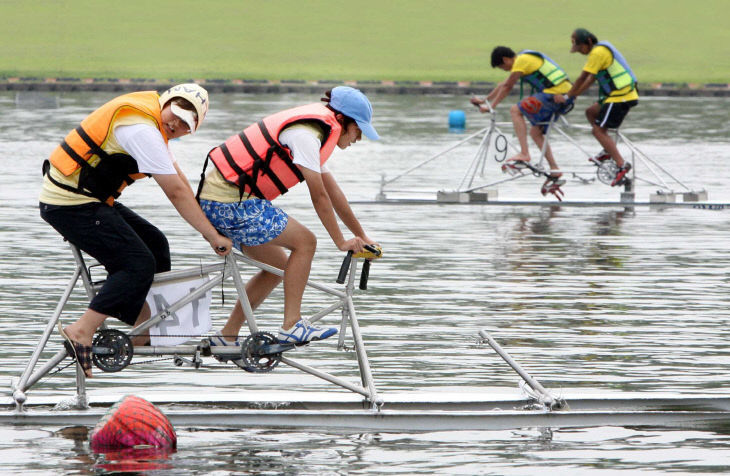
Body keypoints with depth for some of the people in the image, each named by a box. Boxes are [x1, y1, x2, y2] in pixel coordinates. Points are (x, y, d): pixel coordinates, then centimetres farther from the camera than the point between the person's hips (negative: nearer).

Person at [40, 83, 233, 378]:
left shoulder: (150, 122, 12)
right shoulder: (142, 129, -21)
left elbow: (177, 176, 20)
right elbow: (176, 192, -19)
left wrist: (207, 221, 18)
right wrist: (212, 236, -13)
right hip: (72, 206, -11)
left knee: (154, 244, 14)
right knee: (138, 265, -15)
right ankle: (81, 333, -18)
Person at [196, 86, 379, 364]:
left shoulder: (311, 132, 17)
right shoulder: (305, 135, -16)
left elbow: (333, 191, 23)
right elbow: (319, 197, -14)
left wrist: (361, 237, 25)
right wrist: (341, 242, -7)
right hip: (229, 203, -11)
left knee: (279, 265, 15)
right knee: (304, 241, -11)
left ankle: (227, 337, 18)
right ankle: (292, 327, -10)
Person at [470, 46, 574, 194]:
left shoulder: (521, 61, -8)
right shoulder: (522, 59, 22)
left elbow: (507, 87, -6)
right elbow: (504, 85, 31)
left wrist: (491, 106, 1)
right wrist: (484, 100, 34)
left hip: (555, 94, -10)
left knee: (515, 110, -10)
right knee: (536, 132, 16)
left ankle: (524, 154, -17)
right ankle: (555, 171, 13)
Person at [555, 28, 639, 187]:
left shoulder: (598, 52, -15)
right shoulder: (602, 48, 16)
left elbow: (583, 78, -15)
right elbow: (590, 79, 22)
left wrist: (567, 96, -5)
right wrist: (574, 94, 20)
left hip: (620, 97, -10)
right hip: (625, 93, 10)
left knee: (598, 130, -8)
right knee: (591, 112, 24)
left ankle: (621, 165, -16)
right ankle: (607, 151, 20)